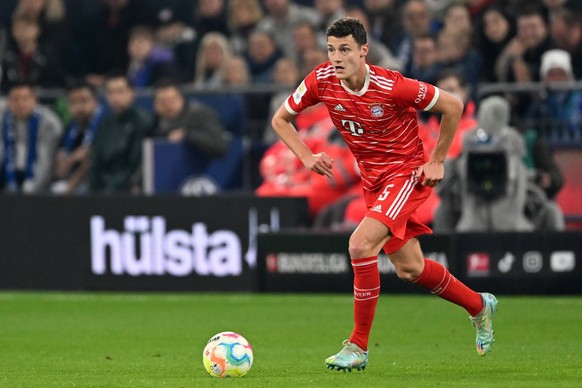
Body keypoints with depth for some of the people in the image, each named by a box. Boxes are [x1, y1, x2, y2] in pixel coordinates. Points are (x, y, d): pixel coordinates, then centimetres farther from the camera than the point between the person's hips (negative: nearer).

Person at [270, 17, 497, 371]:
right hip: (372, 180, 6)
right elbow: (280, 119, 4)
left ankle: (359, 347, -15)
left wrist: (437, 162, -9)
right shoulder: (321, 82, -12)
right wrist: (307, 157, -11)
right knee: (409, 269, 12)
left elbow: (453, 107, -13)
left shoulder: (392, 87, -25)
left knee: (360, 245, -25)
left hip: (407, 173, -6)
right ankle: (479, 305, 39)